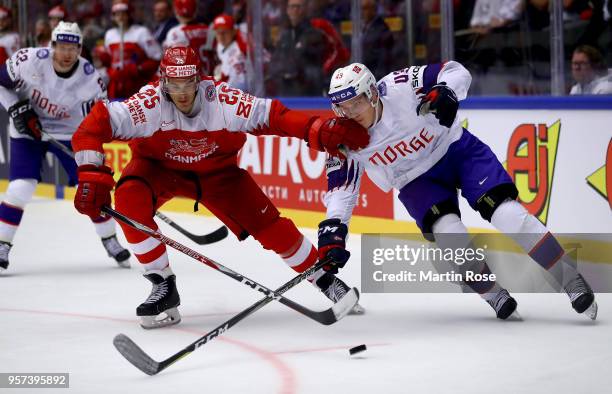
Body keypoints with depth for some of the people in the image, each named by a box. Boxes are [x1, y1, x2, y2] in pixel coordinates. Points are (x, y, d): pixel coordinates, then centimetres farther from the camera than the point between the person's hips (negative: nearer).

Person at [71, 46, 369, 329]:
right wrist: (92, 177, -42)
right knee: (129, 199, -31)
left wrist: (320, 131, -41)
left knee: (268, 225, -7)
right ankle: (163, 286, -14)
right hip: (158, 166, 0)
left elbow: (272, 116, -29)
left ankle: (325, 278, 17)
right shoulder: (149, 102, -34)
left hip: (216, 169, 1)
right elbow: (95, 125, -34)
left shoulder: (221, 99, -30)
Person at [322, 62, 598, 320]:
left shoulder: (400, 88, -27)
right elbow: (341, 187, -8)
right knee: (447, 231, -25)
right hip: (417, 180, 2)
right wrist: (332, 228, -21)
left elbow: (457, 72, -19)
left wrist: (445, 92, -39)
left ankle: (571, 281, -9)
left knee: (507, 214, -18)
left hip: (456, 150, -2)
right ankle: (492, 293, -4)